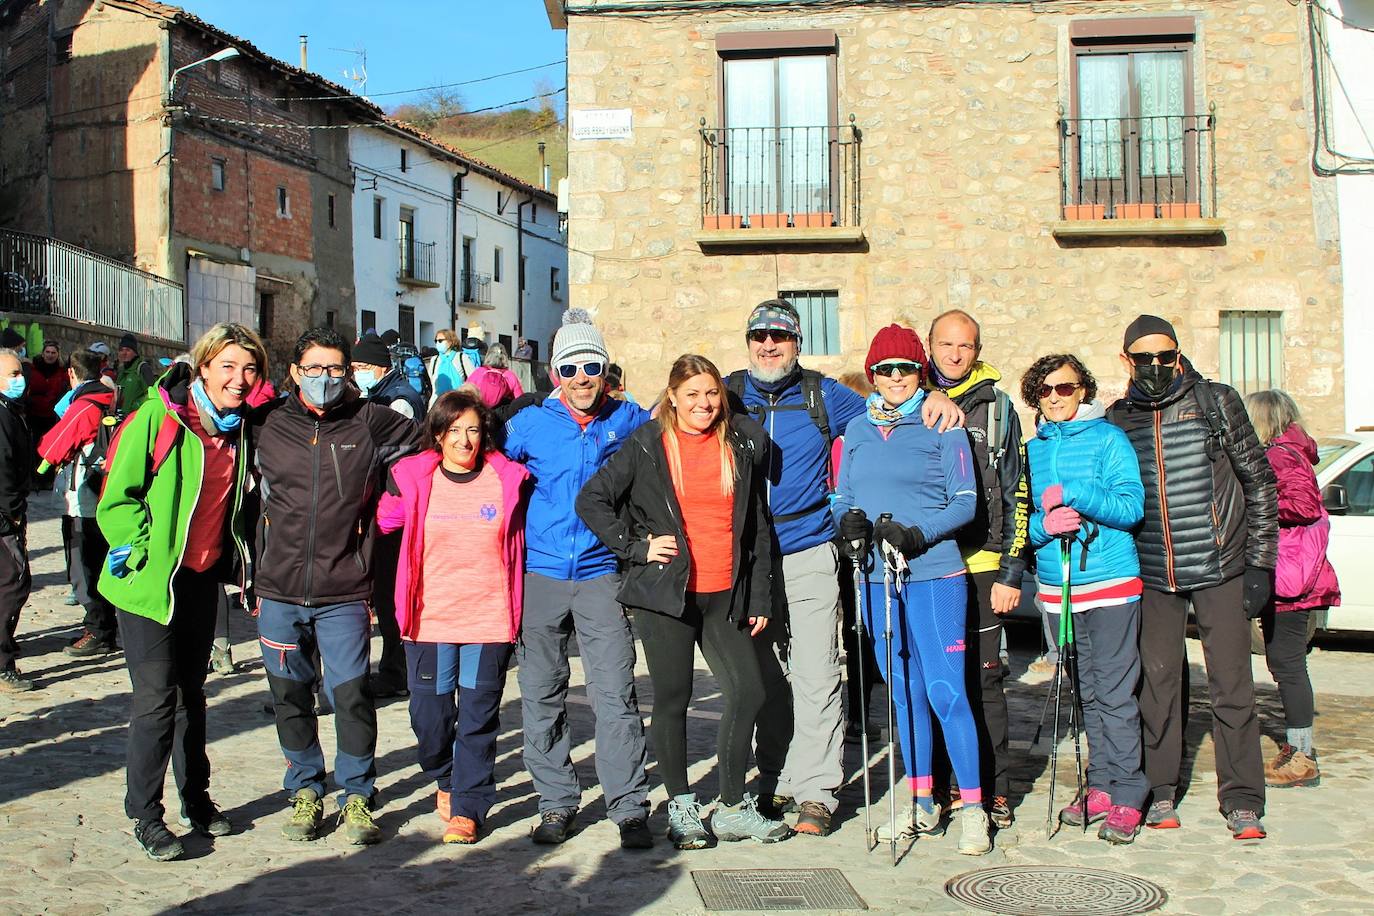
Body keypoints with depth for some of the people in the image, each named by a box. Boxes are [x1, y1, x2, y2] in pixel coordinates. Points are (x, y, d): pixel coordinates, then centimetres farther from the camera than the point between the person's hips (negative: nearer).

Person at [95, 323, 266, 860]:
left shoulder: (242, 429, 6)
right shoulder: (156, 418, -14)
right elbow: (116, 499, -12)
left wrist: (235, 562, 11)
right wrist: (146, 554, -18)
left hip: (203, 579, 6)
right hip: (150, 581, -6)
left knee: (192, 691, 16)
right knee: (157, 698, -6)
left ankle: (196, 800, 28)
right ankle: (144, 815, 7)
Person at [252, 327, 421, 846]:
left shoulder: (370, 423, 0)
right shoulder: (267, 424, 4)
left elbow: (426, 449, 12)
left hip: (344, 593, -2)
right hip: (279, 589, 2)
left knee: (351, 695, -3)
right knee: (290, 696, 11)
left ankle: (357, 796, 14)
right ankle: (305, 790, 29)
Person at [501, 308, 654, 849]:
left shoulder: (628, 420, 4)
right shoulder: (531, 424, 2)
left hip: (601, 574, -1)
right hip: (540, 574, 1)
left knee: (615, 691, -7)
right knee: (541, 693, 7)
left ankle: (630, 806, 2)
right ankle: (556, 801, 19)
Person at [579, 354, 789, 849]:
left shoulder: (744, 445, 8)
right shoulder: (648, 446, 1)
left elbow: (758, 525, 12)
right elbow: (592, 500, 1)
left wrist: (760, 598, 9)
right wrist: (636, 547, -6)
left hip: (725, 596, 3)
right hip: (666, 592, -3)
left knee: (748, 692, -1)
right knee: (673, 700, 3)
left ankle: (733, 808, 15)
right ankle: (681, 808, 18)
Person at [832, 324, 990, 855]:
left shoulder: (942, 426, -2)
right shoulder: (857, 431, 11)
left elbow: (966, 502, -5)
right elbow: (841, 497, 15)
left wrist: (918, 533, -20)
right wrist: (848, 519, -8)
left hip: (933, 575, -5)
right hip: (876, 577, 5)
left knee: (945, 692, -8)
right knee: (904, 692, 12)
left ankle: (972, 808, 2)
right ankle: (923, 802, 22)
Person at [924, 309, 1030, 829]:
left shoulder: (995, 407, 6)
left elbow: (1016, 495, 4)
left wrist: (1011, 571, -2)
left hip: (979, 565, -2)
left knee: (982, 679, -1)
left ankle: (994, 791, 9)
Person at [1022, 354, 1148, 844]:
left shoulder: (1108, 438, -2)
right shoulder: (1033, 449, 13)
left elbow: (1131, 506, -10)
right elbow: (1023, 520, 12)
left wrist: (1072, 495, -20)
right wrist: (1044, 525, -10)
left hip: (1110, 583, -5)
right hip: (1057, 587, 5)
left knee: (1115, 694, -5)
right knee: (1085, 694, 11)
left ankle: (1127, 797, 2)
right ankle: (1101, 787, 21)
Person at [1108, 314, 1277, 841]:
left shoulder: (1217, 403, -1)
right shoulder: (1117, 420, 6)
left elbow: (1259, 481, 1)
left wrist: (1259, 562, -3)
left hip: (1219, 568, -2)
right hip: (1151, 575, 2)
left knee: (1231, 685, -1)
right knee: (1158, 681, 7)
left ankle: (1242, 801, 8)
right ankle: (1161, 792, 19)